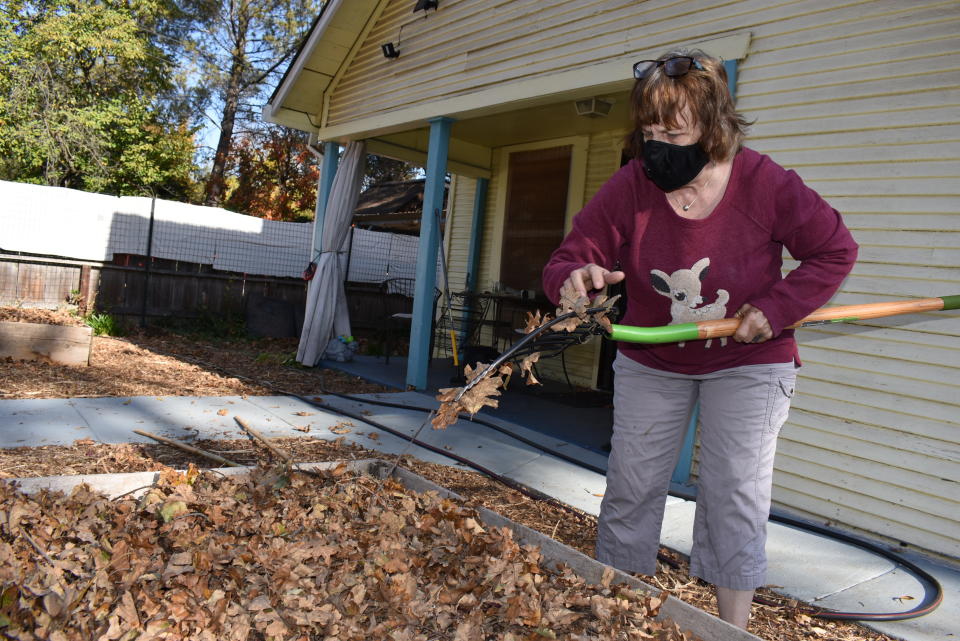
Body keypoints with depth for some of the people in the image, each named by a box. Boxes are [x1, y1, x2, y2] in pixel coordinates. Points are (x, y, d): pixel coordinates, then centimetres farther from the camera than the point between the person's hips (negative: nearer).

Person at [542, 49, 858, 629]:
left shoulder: (765, 183, -17)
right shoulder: (630, 187, -15)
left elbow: (835, 250, -5)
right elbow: (568, 260, -15)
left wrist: (778, 307, -17)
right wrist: (575, 279, -39)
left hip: (746, 364, -1)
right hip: (651, 362, 2)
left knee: (734, 494, -1)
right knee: (631, 485, 6)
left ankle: (733, 627, 17)